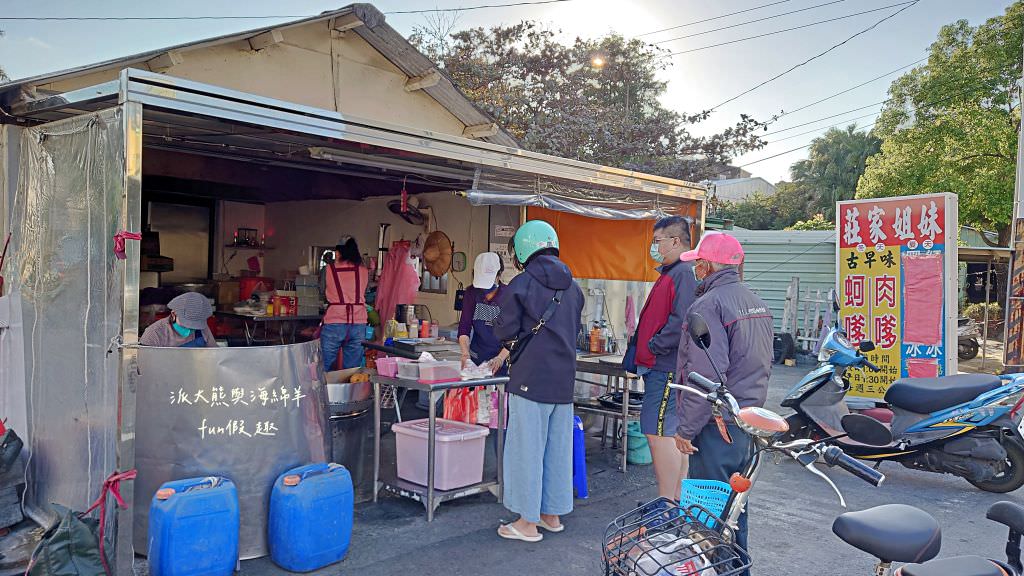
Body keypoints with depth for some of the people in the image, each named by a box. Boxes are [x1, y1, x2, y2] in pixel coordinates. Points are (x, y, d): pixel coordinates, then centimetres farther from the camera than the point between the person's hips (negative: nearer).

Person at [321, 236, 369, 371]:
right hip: (358, 324, 2)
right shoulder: (363, 271, 4)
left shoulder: (329, 269, 0)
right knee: (353, 370, 7)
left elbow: (323, 292, 13)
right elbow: (364, 293, 11)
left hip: (333, 323, -2)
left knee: (325, 369, 7)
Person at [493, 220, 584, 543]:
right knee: (558, 447, 14)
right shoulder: (572, 286, 9)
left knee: (527, 447, 2)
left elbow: (506, 331, -10)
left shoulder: (522, 284, -10)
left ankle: (528, 522, 9)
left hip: (531, 379, -6)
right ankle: (553, 514, 26)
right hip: (564, 379, 6)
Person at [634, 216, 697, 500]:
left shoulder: (683, 273, -15)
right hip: (663, 367, 11)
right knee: (673, 433, 15)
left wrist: (653, 347, -15)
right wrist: (645, 352, 17)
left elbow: (680, 322, -25)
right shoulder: (671, 272, 18)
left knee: (659, 432, -9)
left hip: (666, 369, -11)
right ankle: (677, 498, 25)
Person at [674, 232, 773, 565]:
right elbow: (765, 365, 18)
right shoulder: (757, 303, 11)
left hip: (716, 426, -9)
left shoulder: (709, 305, -18)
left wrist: (685, 429, -17)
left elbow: (706, 377, -24)